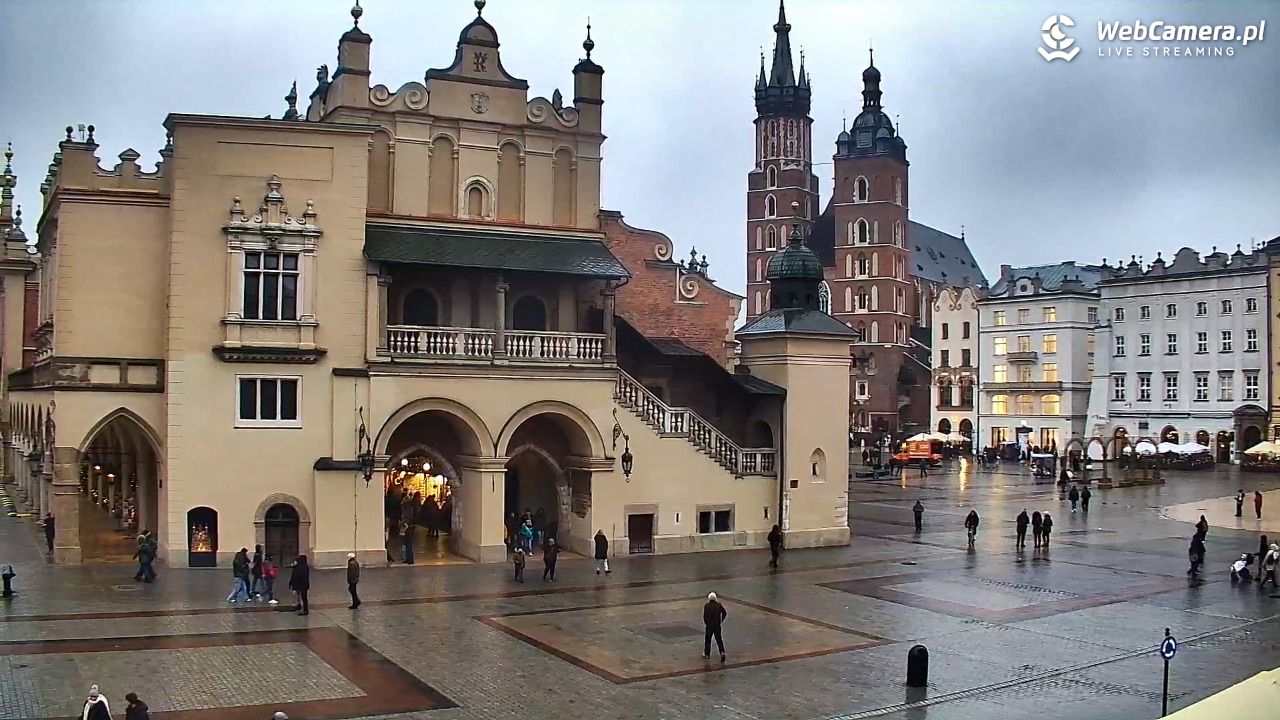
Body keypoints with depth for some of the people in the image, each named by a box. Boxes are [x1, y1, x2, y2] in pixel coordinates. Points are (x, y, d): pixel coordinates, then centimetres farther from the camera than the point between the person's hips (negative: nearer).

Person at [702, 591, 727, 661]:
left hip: (709, 625, -2)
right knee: (719, 639, 6)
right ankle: (722, 652, -11)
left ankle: (707, 654, 24)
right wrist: (721, 620, 10)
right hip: (717, 625, 2)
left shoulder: (706, 606, -10)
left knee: (707, 639, 14)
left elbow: (704, 616, -15)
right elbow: (725, 613, -1)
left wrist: (706, 623, 2)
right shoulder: (719, 605, 0)